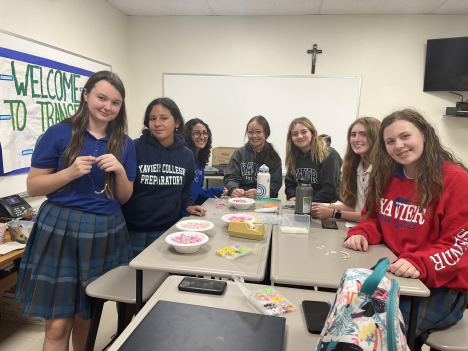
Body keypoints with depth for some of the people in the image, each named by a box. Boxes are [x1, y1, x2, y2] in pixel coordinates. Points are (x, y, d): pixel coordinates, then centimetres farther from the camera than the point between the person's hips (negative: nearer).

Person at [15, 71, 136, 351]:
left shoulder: (125, 144, 5)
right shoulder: (59, 134, -4)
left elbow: (124, 198, 8)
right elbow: (33, 187, -2)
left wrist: (120, 170, -11)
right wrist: (71, 172, -17)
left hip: (106, 233, 3)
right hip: (61, 230, -2)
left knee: (87, 315, 16)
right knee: (58, 324, 2)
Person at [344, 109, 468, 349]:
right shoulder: (387, 176, 3)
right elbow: (375, 219, 12)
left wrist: (419, 265, -30)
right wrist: (361, 234, -10)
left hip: (442, 286, -5)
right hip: (395, 275, 5)